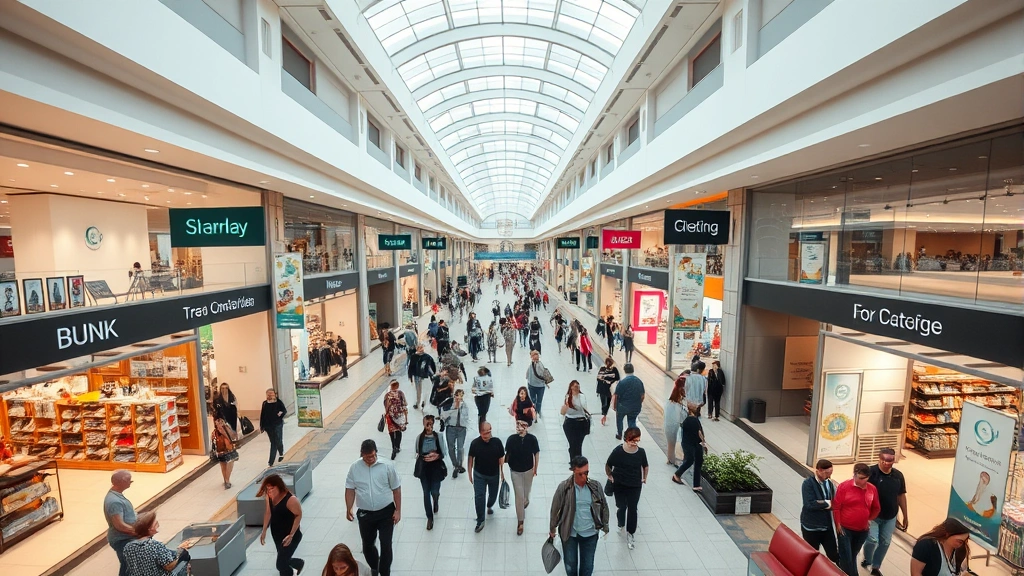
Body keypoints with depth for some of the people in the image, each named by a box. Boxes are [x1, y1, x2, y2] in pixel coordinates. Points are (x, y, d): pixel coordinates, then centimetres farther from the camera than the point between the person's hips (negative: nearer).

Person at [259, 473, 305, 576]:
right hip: (277, 535, 7)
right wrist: (264, 531, 5)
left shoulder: (290, 499, -30)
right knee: (283, 560, 21)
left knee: (281, 564, -4)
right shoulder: (270, 496, -10)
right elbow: (268, 512, 6)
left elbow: (298, 515, -21)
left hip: (290, 537, -7)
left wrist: (291, 535, -22)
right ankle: (299, 564, 50)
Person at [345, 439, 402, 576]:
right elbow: (350, 489, 3)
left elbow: (396, 489, -6)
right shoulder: (354, 468, -8)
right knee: (367, 545, 18)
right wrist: (348, 509, -3)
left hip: (386, 512, -2)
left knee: (386, 545, 0)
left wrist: (398, 510, -6)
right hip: (365, 514, 3)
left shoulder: (387, 466, -14)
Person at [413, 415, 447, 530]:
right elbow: (417, 454, 1)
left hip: (436, 468, -1)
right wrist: (426, 457, -16)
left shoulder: (438, 436, -11)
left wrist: (437, 456, -23)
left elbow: (443, 454, -4)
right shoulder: (419, 437, -9)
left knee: (435, 492, 4)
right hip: (424, 468, 1)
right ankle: (430, 517, 28)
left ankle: (436, 501, 44)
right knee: (426, 493, 8)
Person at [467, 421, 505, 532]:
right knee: (479, 496, -6)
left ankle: (489, 506, 52)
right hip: (479, 475, -1)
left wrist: (502, 473, -1)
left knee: (493, 495, 18)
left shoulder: (497, 442, -19)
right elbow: (471, 458, -5)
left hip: (494, 475, 1)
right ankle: (480, 521, 12)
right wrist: (470, 474, 1)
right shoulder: (475, 443, -18)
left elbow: (501, 458, -7)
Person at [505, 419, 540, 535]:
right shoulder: (511, 439, -19)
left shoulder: (532, 439, -20)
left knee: (526, 491, 23)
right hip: (515, 471, -1)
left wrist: (535, 469, -1)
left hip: (528, 470, 1)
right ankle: (520, 522, 16)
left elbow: (536, 454, -7)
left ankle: (525, 500, 59)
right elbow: (507, 454, -5)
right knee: (519, 496, 1)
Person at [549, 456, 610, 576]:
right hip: (569, 533, -1)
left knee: (587, 566, 17)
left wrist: (605, 526, 9)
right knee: (570, 564, 19)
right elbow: (555, 509, -7)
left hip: (590, 534, 1)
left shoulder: (596, 486, -14)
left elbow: (604, 507, 2)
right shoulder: (564, 487, -20)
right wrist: (552, 529, 2)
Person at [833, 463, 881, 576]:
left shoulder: (872, 489, -3)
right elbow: (836, 507, -10)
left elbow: (876, 508, 13)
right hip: (845, 528, -4)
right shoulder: (844, 486, -15)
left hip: (862, 530, 4)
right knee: (846, 557, 0)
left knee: (853, 555, 19)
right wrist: (838, 524, -9)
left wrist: (869, 520, 8)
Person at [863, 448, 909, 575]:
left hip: (890, 517, 5)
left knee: (885, 542, 13)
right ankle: (867, 560, 19)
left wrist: (905, 516, 14)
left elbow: (901, 496, 10)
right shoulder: (871, 472, -21)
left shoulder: (898, 475, -2)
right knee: (872, 540, -12)